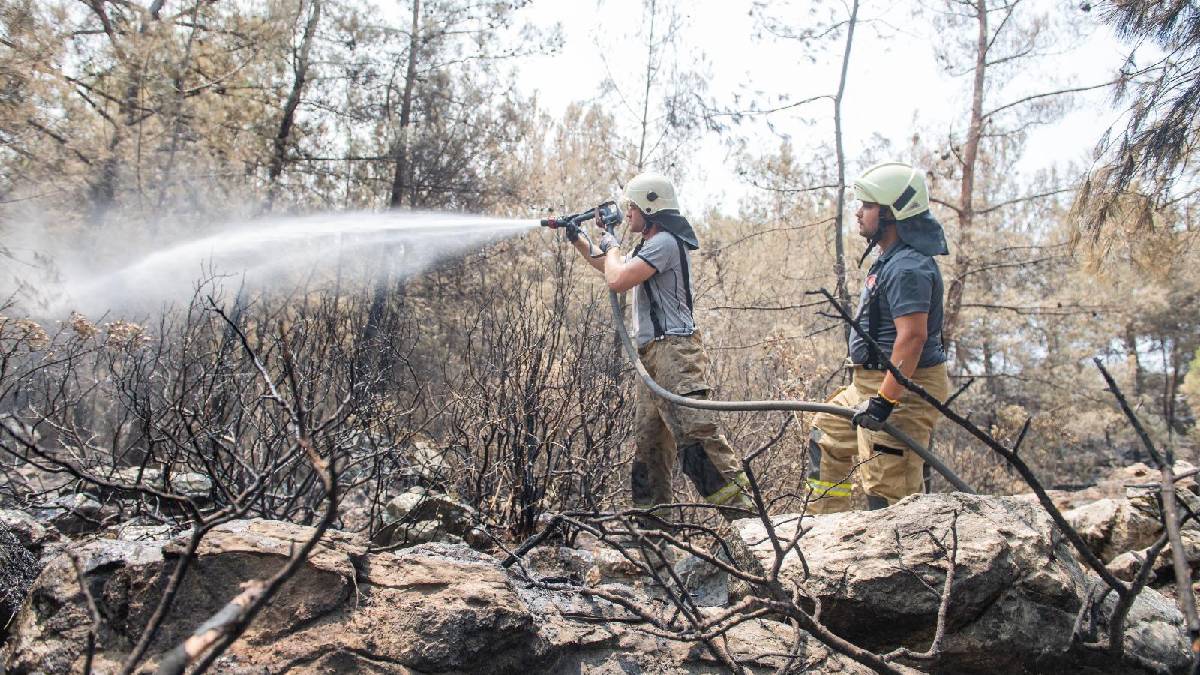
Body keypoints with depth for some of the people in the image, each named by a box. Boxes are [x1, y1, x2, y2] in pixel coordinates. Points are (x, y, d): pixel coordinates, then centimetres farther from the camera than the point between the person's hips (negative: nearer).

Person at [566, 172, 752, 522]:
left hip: (672, 349, -11)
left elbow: (616, 280, -18)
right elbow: (613, 269, 38)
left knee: (696, 430, -20)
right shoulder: (651, 245, 23)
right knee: (648, 439, 12)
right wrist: (577, 240, 33)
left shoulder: (664, 242, -10)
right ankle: (652, 515, 18)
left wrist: (612, 247, 2)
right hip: (654, 354, 11)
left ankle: (740, 508, -22)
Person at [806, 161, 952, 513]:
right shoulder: (891, 259, 13)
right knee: (827, 435, 26)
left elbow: (913, 337, -29)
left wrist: (884, 399, -31)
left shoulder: (907, 268, -21)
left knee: (888, 487, -9)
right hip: (874, 382, 12)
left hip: (902, 388, -12)